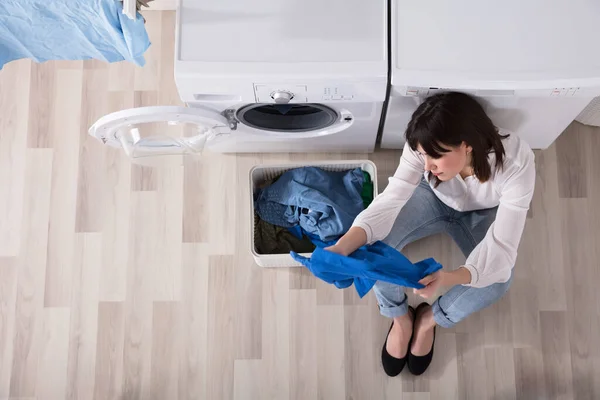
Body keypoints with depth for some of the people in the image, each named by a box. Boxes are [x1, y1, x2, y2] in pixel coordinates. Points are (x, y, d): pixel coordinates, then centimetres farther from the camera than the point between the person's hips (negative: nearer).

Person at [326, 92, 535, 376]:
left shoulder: (516, 164, -40)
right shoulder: (427, 147, -34)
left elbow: (501, 248, -40)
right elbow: (391, 198, -36)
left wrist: (450, 278, -58)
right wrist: (342, 247, -52)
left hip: (482, 214, -1)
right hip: (434, 197, 1)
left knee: (498, 279, -28)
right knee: (374, 244, -24)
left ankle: (429, 318, 3)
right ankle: (401, 318, 4)